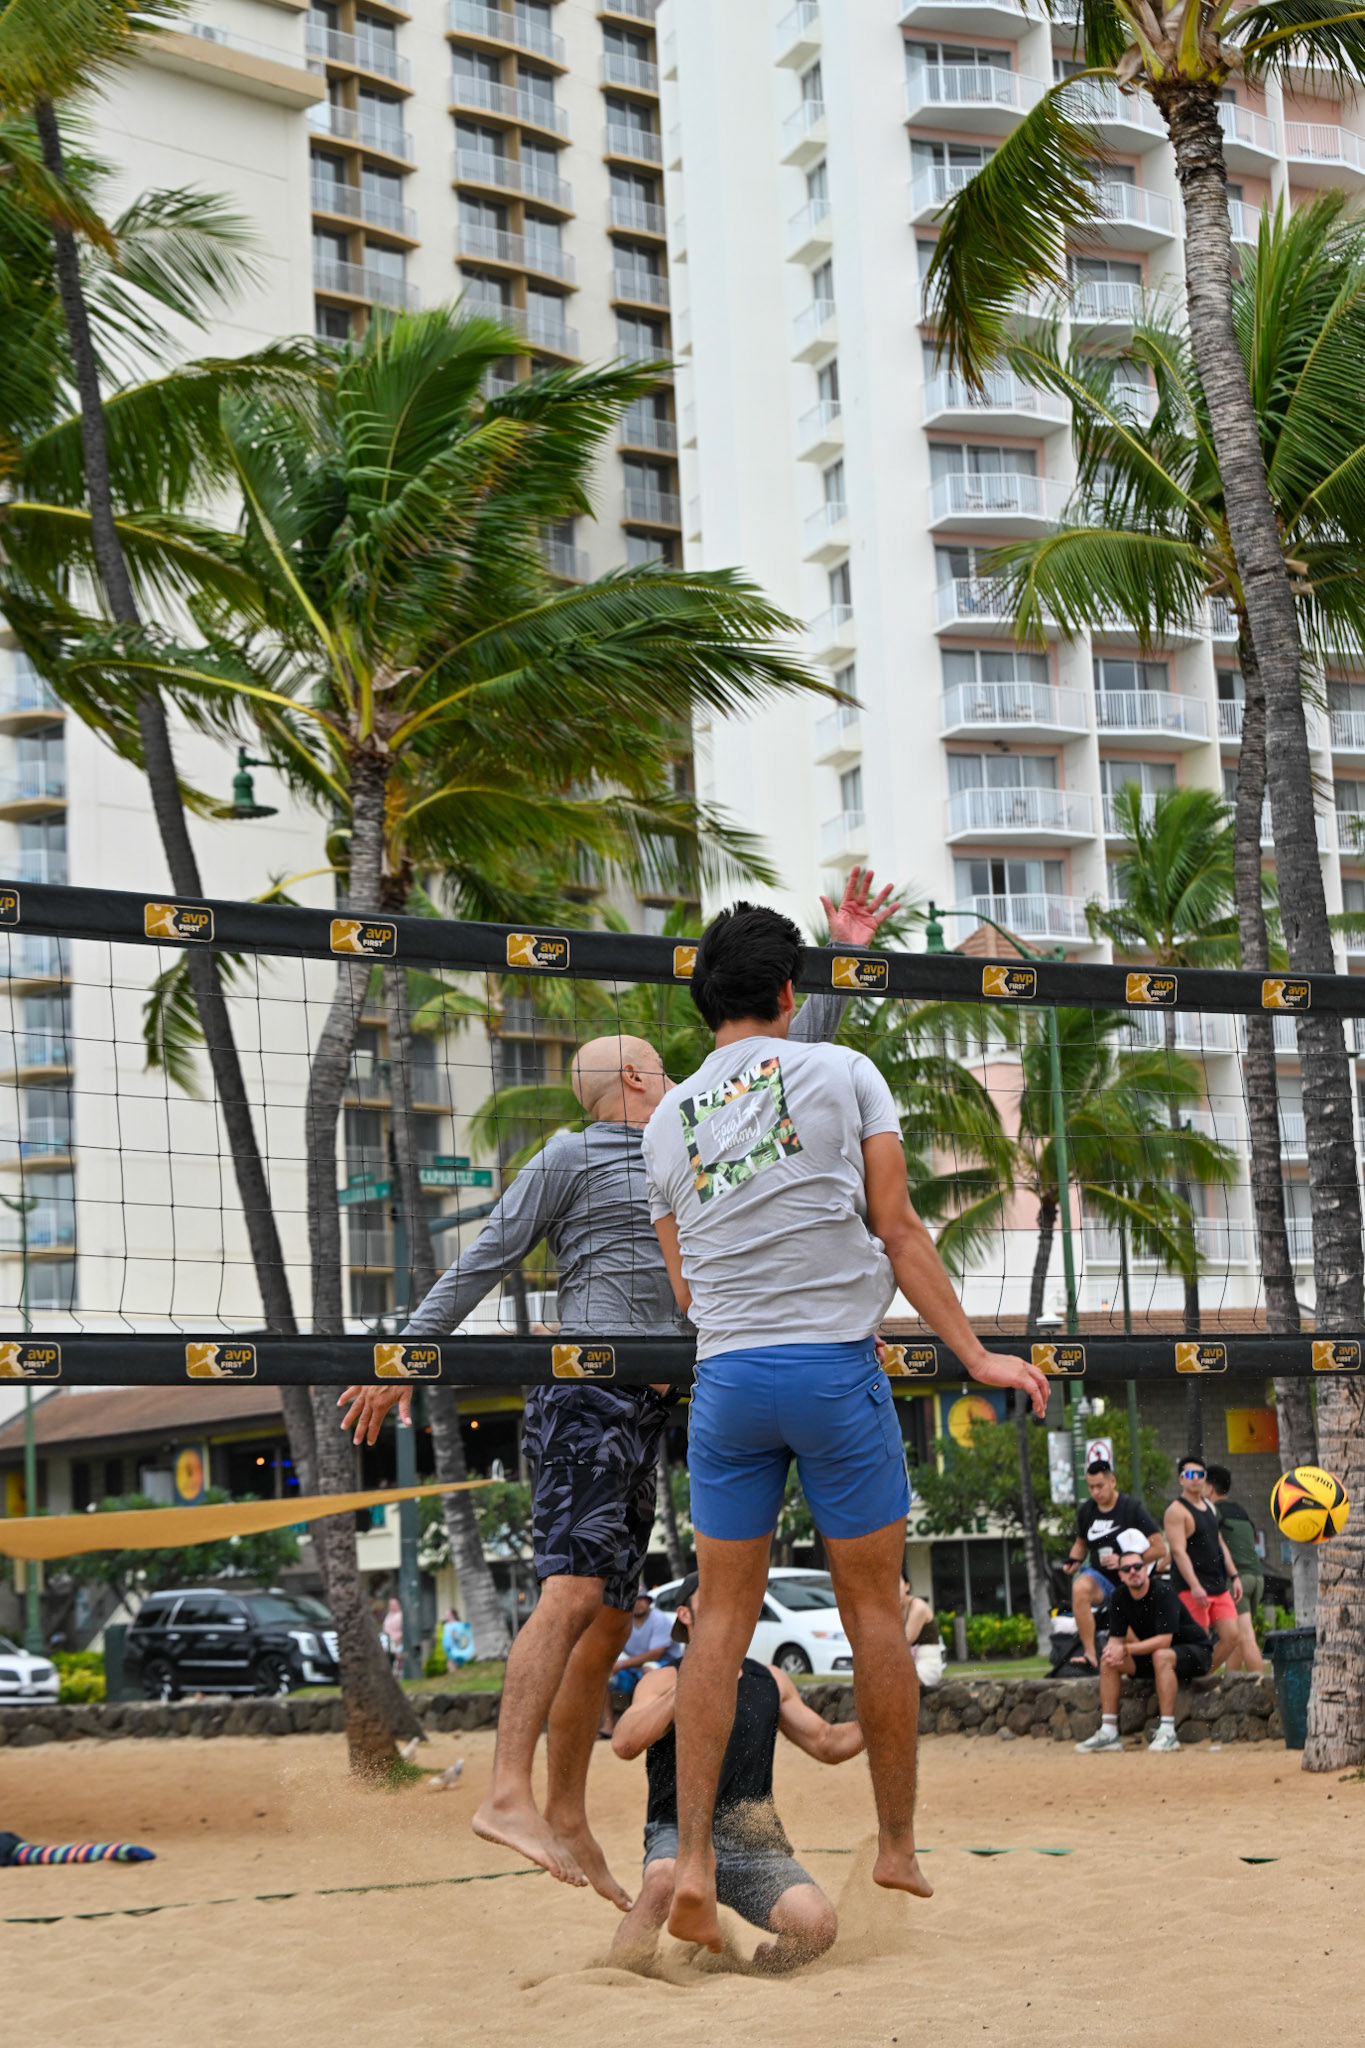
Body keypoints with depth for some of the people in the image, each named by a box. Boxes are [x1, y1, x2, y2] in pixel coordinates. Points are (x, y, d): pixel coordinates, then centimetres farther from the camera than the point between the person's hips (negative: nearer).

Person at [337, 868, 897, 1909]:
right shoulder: (569, 1158, 2)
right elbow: (484, 1260, -1)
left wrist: (845, 957, 24)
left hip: (644, 1412, 8)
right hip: (587, 1394, -8)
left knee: (611, 1620, 6)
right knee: (575, 1589, -22)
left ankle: (568, 1822, 8)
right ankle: (510, 1794, -30)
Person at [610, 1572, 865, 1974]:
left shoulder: (770, 1682, 15)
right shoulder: (663, 1682, 1)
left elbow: (827, 1744, 22)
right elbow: (624, 1744, -17)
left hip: (753, 1845, 4)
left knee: (818, 1926, -20)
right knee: (664, 1879, -38)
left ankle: (751, 1971, 9)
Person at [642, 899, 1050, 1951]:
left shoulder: (668, 1117, 12)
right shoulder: (844, 1073, 2)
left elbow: (685, 1285, 15)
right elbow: (899, 1231, -1)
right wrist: (974, 1353, 2)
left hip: (725, 1377, 3)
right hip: (837, 1364, -3)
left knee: (724, 1617, 6)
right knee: (875, 1609, 7)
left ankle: (692, 1860, -2)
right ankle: (899, 1847, 16)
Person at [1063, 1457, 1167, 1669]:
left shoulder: (1132, 1508, -10)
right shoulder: (1085, 1511, 4)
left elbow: (1159, 1549, -12)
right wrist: (1074, 1560, -1)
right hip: (1098, 1576, 2)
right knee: (1080, 1588, -32)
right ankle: (1089, 1654, -33)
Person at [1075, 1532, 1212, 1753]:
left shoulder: (1163, 1592, -24)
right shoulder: (1120, 1596, -3)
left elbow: (1164, 1640, -31)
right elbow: (1116, 1638, -2)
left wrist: (1126, 1649, -32)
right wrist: (1113, 1649, -26)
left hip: (1194, 1652, -7)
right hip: (1152, 1657, 7)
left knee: (1161, 1655, -37)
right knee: (1108, 1660, -8)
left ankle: (1167, 1732, -37)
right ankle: (1108, 1732, -9)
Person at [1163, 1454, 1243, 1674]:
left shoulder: (1210, 1507, 18)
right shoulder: (1177, 1511, -9)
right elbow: (1179, 1551, -17)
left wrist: (1234, 1576, 18)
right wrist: (1195, 1586, -25)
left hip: (1218, 1586, 8)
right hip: (1192, 1589, -8)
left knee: (1232, 1636, 2)